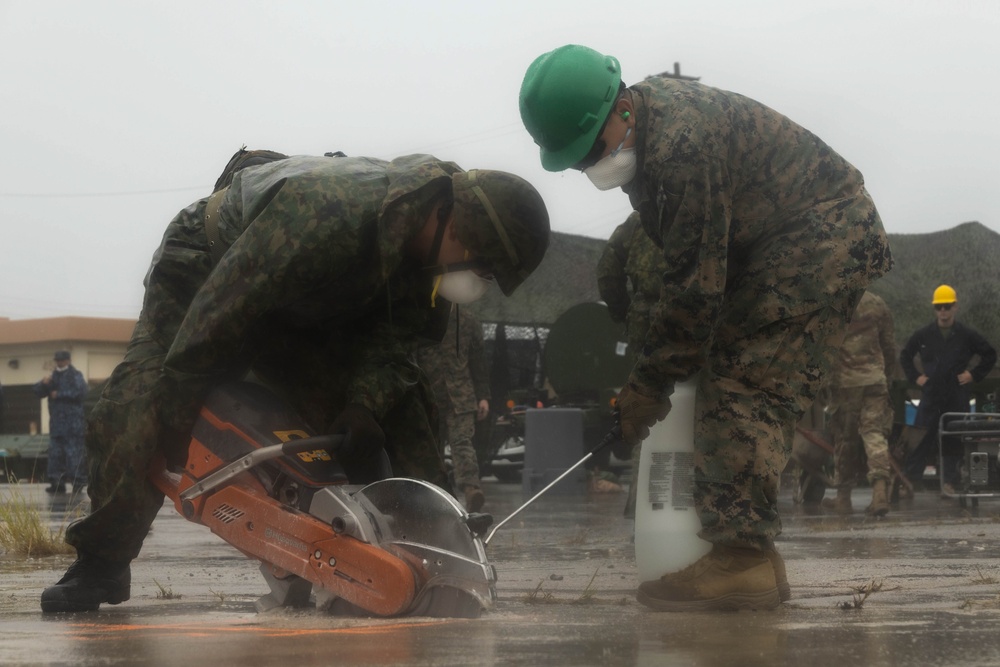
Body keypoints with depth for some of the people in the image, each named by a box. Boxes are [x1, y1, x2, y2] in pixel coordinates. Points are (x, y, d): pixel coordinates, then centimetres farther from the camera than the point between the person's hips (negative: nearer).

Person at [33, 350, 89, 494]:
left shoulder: (75, 376, -1)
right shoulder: (53, 376, 18)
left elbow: (80, 392, -17)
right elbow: (38, 392, 15)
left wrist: (59, 394, -12)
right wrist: (44, 383, -7)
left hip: (73, 422, -7)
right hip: (56, 422, 7)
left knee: (74, 451, -9)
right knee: (55, 452, 4)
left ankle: (78, 482, -8)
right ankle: (57, 483, 8)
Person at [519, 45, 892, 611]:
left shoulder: (679, 145, -28)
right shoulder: (644, 131, 4)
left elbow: (697, 284, -25)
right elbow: (686, 263, 13)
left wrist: (650, 384, -16)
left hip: (823, 238, -10)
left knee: (744, 389, -16)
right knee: (741, 385, 7)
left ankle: (743, 558, -19)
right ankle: (746, 550, 8)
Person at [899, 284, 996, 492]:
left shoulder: (966, 335, 2)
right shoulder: (923, 335, 5)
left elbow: (990, 355, 11)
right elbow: (905, 355, 19)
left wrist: (974, 374, 3)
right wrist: (915, 376, 9)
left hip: (957, 399, 0)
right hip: (930, 396, 0)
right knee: (920, 441, -3)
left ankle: (949, 483, 10)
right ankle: (908, 480, -2)